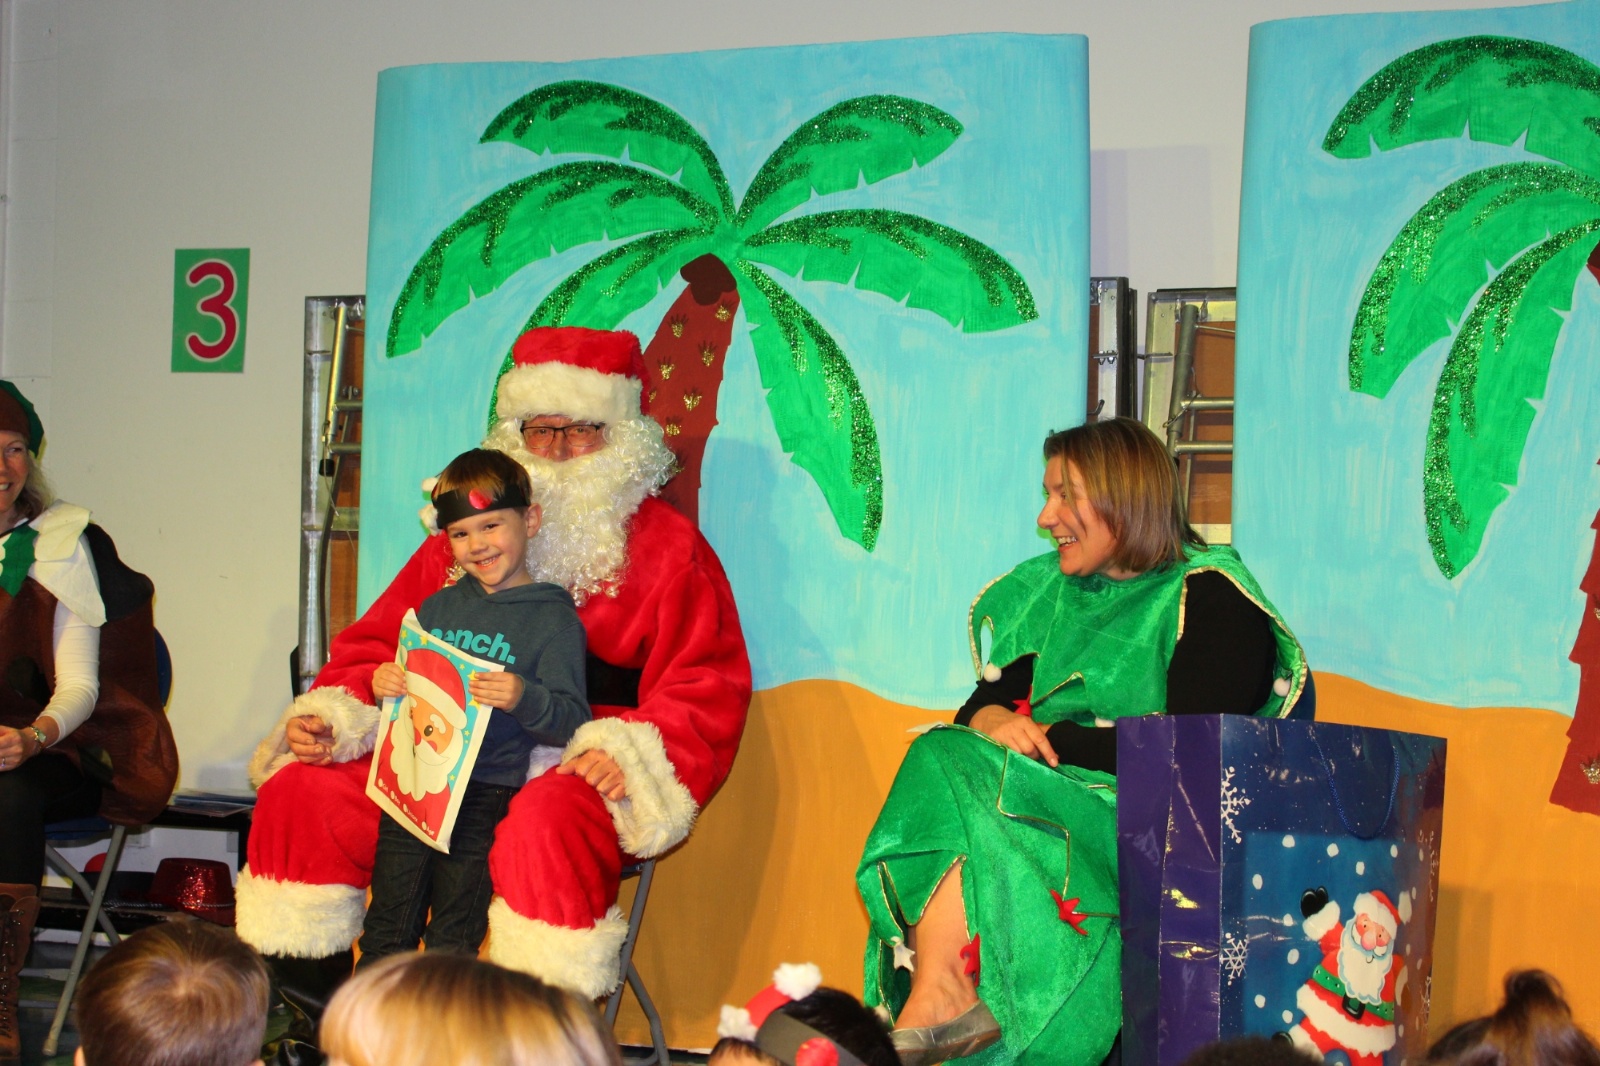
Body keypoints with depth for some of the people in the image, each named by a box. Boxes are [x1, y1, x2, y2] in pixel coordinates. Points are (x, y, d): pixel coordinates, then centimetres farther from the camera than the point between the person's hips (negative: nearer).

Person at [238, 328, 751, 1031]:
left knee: (543, 830, -40)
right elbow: (380, 643, 20)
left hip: (571, 772, -5)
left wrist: (630, 754, -22)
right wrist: (332, 718, 0)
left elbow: (707, 691, -4)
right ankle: (325, 1025, -3)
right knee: (298, 795, -11)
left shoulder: (668, 548, 4)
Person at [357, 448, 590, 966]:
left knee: (451, 946, -2)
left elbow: (572, 722, -9)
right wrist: (384, 685, 1)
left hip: (486, 796, -5)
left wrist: (524, 698, -28)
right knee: (385, 934, 9)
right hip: (409, 790, 5)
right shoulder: (438, 606, 15)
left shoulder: (553, 618, -3)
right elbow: (408, 681, 24)